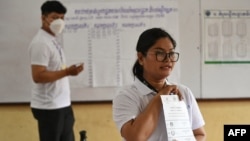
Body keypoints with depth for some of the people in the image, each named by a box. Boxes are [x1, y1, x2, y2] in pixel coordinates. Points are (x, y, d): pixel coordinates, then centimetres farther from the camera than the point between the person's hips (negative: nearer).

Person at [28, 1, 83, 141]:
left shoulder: (54, 40, 11)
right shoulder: (41, 43, -17)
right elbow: (38, 76, -24)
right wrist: (67, 72, -26)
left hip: (62, 105, 9)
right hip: (49, 107, -9)